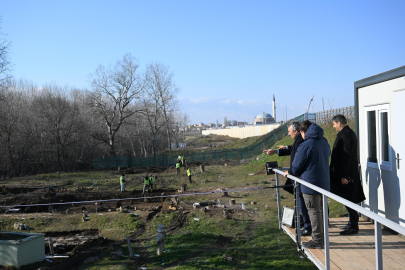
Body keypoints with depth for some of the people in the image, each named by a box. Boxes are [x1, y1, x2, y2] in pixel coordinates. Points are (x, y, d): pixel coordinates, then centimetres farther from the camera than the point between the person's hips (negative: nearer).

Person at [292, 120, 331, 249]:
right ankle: (321, 238, 25)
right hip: (324, 182, 8)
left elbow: (296, 167, -10)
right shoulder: (325, 143, 10)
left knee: (314, 212, -1)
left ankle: (317, 241, 5)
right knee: (321, 211, 17)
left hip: (310, 184, -8)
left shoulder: (305, 146, -16)